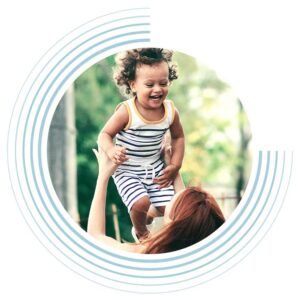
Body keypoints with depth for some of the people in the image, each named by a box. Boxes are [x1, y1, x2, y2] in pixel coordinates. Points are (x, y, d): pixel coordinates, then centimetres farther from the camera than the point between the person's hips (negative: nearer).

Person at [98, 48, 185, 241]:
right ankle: (140, 231, 13)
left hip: (155, 167, 5)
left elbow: (178, 137, 9)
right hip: (127, 170, -4)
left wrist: (175, 166, 2)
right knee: (141, 203, -24)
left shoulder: (170, 111, -9)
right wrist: (110, 150, -36)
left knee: (167, 207, -1)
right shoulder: (126, 112, -23)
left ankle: (148, 215, 37)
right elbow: (105, 134, -14)